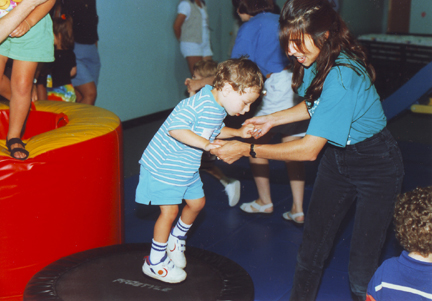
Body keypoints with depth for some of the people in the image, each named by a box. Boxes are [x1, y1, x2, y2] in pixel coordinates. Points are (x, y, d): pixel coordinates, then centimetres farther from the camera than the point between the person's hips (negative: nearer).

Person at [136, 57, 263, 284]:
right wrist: (206, 144, -42)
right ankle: (155, 262, 11)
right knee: (169, 211, -6)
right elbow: (175, 128, -39)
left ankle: (176, 239, 43)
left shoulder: (219, 109, 1)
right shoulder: (197, 104, -30)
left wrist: (238, 132, 5)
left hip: (186, 168, 9)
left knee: (197, 202, 17)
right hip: (163, 166, -9)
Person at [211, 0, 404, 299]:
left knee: (363, 266, -3)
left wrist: (247, 150, -25)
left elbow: (309, 149, -30)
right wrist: (273, 119, 8)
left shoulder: (342, 75, -33)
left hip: (376, 166, -8)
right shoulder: (316, 61, -8)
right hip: (337, 156, 8)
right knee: (313, 241, 13)